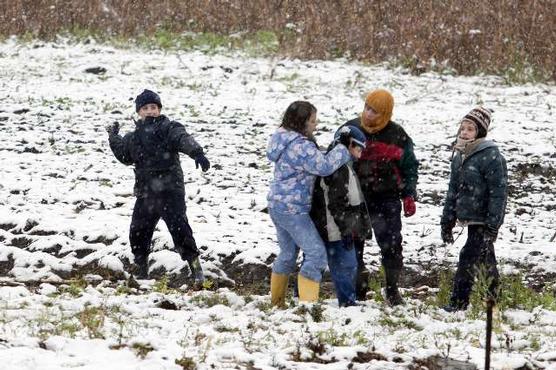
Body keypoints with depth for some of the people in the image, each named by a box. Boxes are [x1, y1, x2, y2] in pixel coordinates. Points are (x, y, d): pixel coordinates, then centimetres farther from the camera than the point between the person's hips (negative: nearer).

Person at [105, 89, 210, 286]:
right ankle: (140, 269, 27)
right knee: (138, 231, 10)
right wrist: (114, 138, 23)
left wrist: (197, 153, -42)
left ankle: (195, 267, -12)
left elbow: (184, 140, -23)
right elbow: (125, 156, 30)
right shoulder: (134, 137, 16)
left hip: (170, 190, -6)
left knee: (179, 226, -16)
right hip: (145, 193, 6)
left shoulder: (169, 128, -3)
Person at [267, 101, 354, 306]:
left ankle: (276, 302, 30)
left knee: (288, 254, 22)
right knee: (316, 253, -9)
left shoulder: (286, 139, 11)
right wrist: (345, 150, -14)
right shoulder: (300, 146, -21)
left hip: (278, 205, 10)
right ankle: (307, 303, -12)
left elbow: (316, 161, 14)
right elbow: (323, 166, -22)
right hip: (292, 210, -10)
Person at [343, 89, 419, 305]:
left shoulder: (397, 135, -3)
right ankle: (358, 289, 13)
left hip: (386, 199, -1)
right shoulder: (351, 129, 0)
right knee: (354, 245, 3)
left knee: (391, 245, -2)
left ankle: (392, 290, 11)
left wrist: (409, 195, 1)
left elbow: (410, 166, 7)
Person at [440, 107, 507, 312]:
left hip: (483, 221, -8)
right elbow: (453, 191, 19)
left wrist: (493, 226, -20)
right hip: (469, 218, 8)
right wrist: (446, 221, 17)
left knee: (469, 258, -12)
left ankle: (458, 303, -10)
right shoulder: (459, 156, 12)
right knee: (486, 259, 16)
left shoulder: (491, 157, -15)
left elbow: (498, 193, -17)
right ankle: (494, 300, 25)